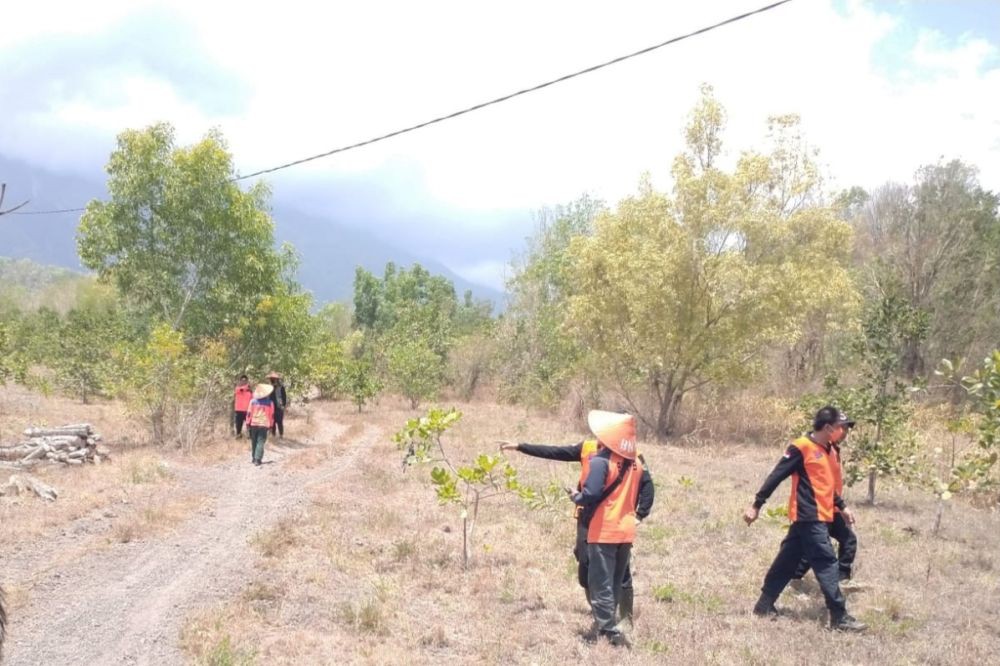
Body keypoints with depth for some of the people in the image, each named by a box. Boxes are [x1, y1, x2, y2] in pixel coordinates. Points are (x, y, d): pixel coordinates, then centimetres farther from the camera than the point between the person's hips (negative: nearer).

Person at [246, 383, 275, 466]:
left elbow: (249, 413, 0)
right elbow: (272, 415, 3)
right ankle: (257, 459, -14)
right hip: (264, 425, -1)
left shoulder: (253, 401, -1)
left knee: (254, 442, 15)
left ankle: (254, 458, 22)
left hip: (254, 424, 1)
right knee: (260, 442, -3)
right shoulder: (270, 402, 0)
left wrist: (248, 423, 8)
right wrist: (271, 425, 12)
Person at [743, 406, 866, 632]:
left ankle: (764, 605, 20)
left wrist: (842, 506, 23)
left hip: (818, 518, 9)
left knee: (787, 562, 13)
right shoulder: (801, 447, -13)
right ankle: (839, 617, -6)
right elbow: (776, 476, -13)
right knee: (826, 564, -8)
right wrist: (756, 505, -13)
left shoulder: (828, 451, 14)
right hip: (809, 517, -9)